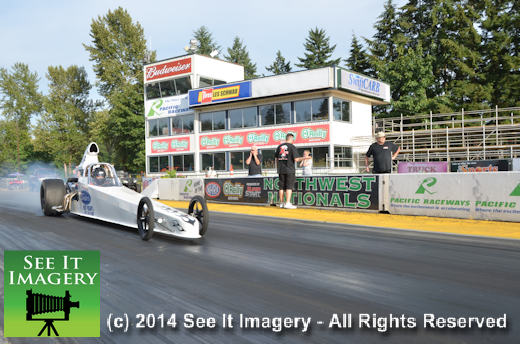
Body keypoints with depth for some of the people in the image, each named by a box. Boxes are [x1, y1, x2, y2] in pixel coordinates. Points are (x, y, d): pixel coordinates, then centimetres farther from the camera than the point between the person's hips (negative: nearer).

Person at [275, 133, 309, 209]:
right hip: (289, 170, -5)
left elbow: (276, 158, 14)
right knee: (289, 186, -3)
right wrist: (304, 158, -1)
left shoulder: (279, 147, 9)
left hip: (281, 170, 5)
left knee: (281, 186, 9)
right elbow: (296, 159, -13)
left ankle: (281, 203, 13)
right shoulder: (292, 147, -7)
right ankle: (287, 203, -8)